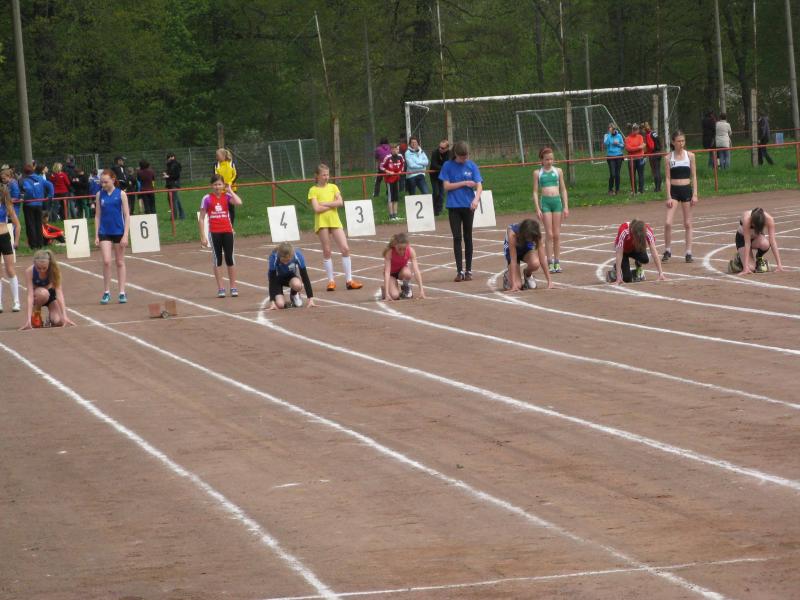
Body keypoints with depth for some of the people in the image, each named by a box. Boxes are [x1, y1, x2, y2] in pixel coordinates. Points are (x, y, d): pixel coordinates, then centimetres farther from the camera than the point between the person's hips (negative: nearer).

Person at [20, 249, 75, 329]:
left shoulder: (54, 270, -27)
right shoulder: (29, 271, -29)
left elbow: (59, 293, -30)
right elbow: (30, 295, -32)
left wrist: (64, 316, -38)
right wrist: (28, 319, -41)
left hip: (52, 293, 1)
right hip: (37, 296, -1)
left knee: (58, 322, -24)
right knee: (43, 293, -38)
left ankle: (51, 314, 12)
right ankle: (35, 314, -9)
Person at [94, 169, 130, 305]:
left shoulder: (121, 194, -3)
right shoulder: (100, 195, 4)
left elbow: (127, 215, -3)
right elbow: (97, 216, 8)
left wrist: (125, 235, -10)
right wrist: (96, 235, 3)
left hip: (119, 232, -1)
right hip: (104, 232, 1)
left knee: (120, 263, 7)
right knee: (106, 261, -9)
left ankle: (122, 292, 13)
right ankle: (107, 292, 1)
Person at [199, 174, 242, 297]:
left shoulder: (227, 196, 0)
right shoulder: (207, 198, -3)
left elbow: (238, 202, -22)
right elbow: (201, 219, -1)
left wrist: (230, 190, -10)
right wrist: (203, 237, -5)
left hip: (227, 231, 1)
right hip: (214, 233, -1)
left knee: (230, 259, 5)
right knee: (217, 260, 5)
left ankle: (233, 287, 13)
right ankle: (220, 288, 10)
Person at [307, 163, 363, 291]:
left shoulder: (333, 187, 10)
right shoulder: (313, 190, 1)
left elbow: (340, 202, -4)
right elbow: (317, 209, -12)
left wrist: (325, 204, -10)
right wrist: (333, 204, -8)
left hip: (335, 221, 3)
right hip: (322, 222, -3)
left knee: (345, 249, -4)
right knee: (327, 251, 2)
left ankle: (349, 280, 1)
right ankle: (331, 281, 8)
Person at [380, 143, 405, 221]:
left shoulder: (400, 157, -1)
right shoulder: (388, 158, -16)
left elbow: (403, 164, 18)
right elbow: (381, 167, -10)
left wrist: (401, 171, 4)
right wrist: (388, 172, -19)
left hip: (396, 179, 6)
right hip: (389, 179, -6)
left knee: (396, 198, 10)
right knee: (390, 198, -4)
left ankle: (395, 215, 17)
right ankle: (391, 216, -1)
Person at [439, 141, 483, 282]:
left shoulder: (472, 166, 0)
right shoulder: (448, 166, -1)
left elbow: (479, 186, -5)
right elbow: (446, 186, -4)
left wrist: (476, 198, -24)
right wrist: (464, 183, -12)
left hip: (468, 206, 0)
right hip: (454, 206, 0)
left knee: (468, 238, 6)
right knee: (457, 238, -3)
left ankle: (468, 270, 12)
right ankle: (459, 270, -1)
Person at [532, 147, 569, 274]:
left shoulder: (558, 171, 8)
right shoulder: (537, 173, 4)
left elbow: (563, 190, 10)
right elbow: (535, 192, 3)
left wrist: (566, 207, 4)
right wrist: (537, 209, -6)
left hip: (557, 201, 2)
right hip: (545, 202, -2)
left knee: (557, 234, 3)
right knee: (549, 234, -5)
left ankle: (557, 262, 8)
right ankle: (550, 263, -1)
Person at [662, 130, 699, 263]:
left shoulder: (690, 155, 1)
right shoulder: (669, 157, 0)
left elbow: (694, 176, 3)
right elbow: (668, 178, -1)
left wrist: (695, 194, -4)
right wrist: (668, 197, -8)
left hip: (686, 190, 1)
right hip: (674, 190, -1)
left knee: (688, 224, 5)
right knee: (668, 223, -10)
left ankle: (688, 253, 11)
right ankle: (667, 251, 4)